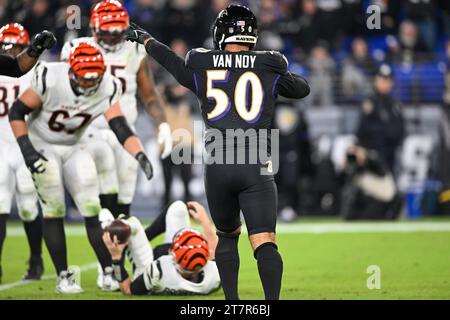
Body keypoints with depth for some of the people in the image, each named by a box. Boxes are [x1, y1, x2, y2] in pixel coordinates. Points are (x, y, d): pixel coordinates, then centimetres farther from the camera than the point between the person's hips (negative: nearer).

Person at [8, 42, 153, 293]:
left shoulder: (107, 88, -17)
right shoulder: (50, 79, -27)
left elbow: (121, 128, -20)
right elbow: (17, 112, -17)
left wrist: (140, 155, -36)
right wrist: (26, 149, -24)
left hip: (73, 148, 3)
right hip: (42, 147, -3)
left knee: (92, 210, -5)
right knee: (54, 212, -7)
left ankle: (109, 272, 3)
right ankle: (63, 277, 1)